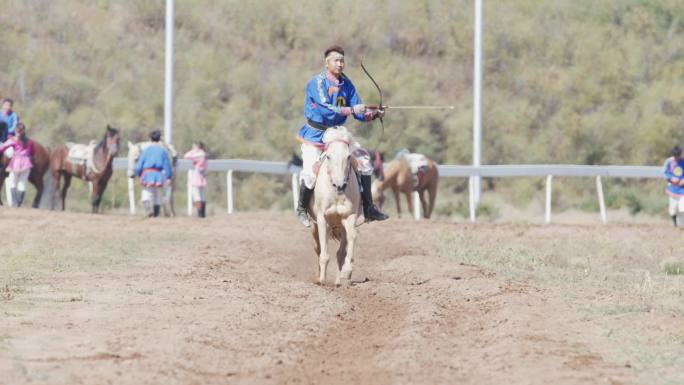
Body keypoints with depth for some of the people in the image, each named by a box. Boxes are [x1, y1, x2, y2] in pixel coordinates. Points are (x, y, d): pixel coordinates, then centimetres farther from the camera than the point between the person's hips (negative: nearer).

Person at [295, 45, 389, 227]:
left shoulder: (346, 84, 2)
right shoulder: (317, 82, -17)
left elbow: (359, 113, 1)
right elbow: (326, 109, -31)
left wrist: (374, 114, -19)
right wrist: (351, 110, -38)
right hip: (315, 135, -6)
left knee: (363, 159, 0)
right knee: (310, 173, -20)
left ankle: (368, 209, 7)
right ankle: (301, 209, 7)